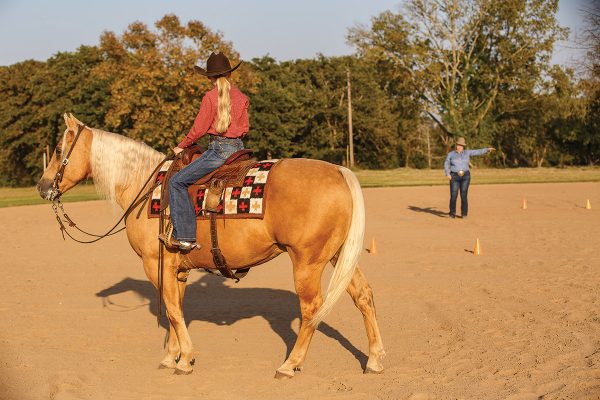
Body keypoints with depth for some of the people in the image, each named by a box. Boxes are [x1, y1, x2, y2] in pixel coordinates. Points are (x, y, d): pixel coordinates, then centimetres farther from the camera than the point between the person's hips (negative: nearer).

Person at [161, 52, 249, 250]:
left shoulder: (210, 97, -9)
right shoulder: (242, 97, 10)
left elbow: (199, 129, -7)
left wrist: (181, 146, 7)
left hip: (219, 149, -8)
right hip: (239, 148, 8)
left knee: (177, 181, -7)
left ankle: (185, 237, -15)